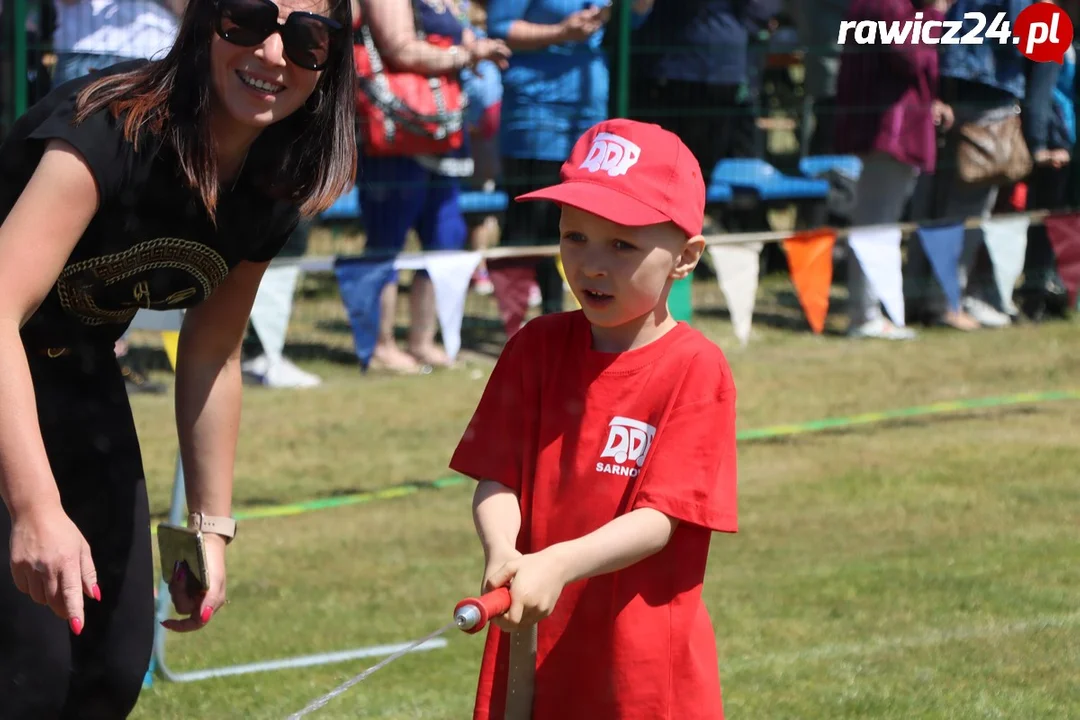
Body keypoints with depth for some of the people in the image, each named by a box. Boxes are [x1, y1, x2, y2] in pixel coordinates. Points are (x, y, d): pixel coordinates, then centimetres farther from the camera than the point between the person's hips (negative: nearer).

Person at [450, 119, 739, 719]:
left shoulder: (697, 369, -9)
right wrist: (503, 553, -21)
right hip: (531, 650, 3)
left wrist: (560, 564, -30)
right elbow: (496, 478, 0)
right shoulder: (537, 348, 5)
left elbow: (661, 517, -15)